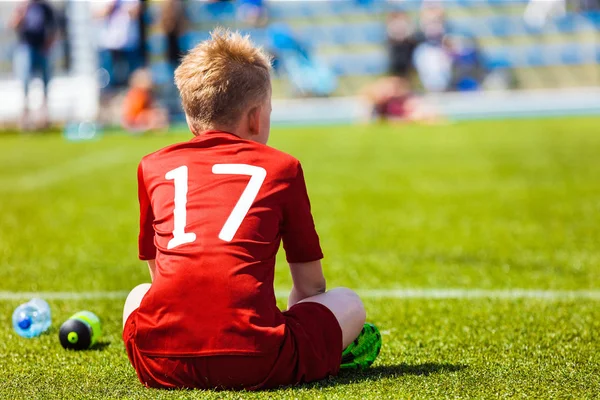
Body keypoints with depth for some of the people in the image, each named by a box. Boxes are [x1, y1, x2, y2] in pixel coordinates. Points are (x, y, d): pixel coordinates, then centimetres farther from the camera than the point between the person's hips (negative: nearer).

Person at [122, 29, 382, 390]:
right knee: (348, 303, 22)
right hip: (252, 359, -1)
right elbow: (311, 285, 25)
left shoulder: (154, 167, 21)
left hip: (161, 362, 2)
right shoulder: (281, 167, 16)